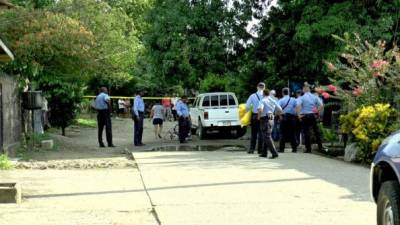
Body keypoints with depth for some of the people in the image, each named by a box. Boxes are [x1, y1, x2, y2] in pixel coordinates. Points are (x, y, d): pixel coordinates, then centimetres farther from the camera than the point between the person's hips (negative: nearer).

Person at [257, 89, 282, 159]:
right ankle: (264, 153, 23)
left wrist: (259, 116, -11)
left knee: (267, 137, -8)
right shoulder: (273, 101, 12)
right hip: (271, 119, 7)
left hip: (265, 120, -7)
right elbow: (280, 110, 11)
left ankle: (274, 153, -17)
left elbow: (260, 109, -26)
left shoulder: (263, 101, -9)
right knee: (266, 136, 18)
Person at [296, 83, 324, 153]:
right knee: (316, 131, 13)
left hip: (304, 116, -3)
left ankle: (308, 149, 0)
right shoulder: (315, 97, 4)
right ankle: (320, 147, 15)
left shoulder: (301, 98, -6)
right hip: (313, 116, 3)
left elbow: (298, 106, -22)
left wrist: (299, 115, -15)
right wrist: (317, 111, 7)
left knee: (306, 132, 1)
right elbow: (321, 106, -4)